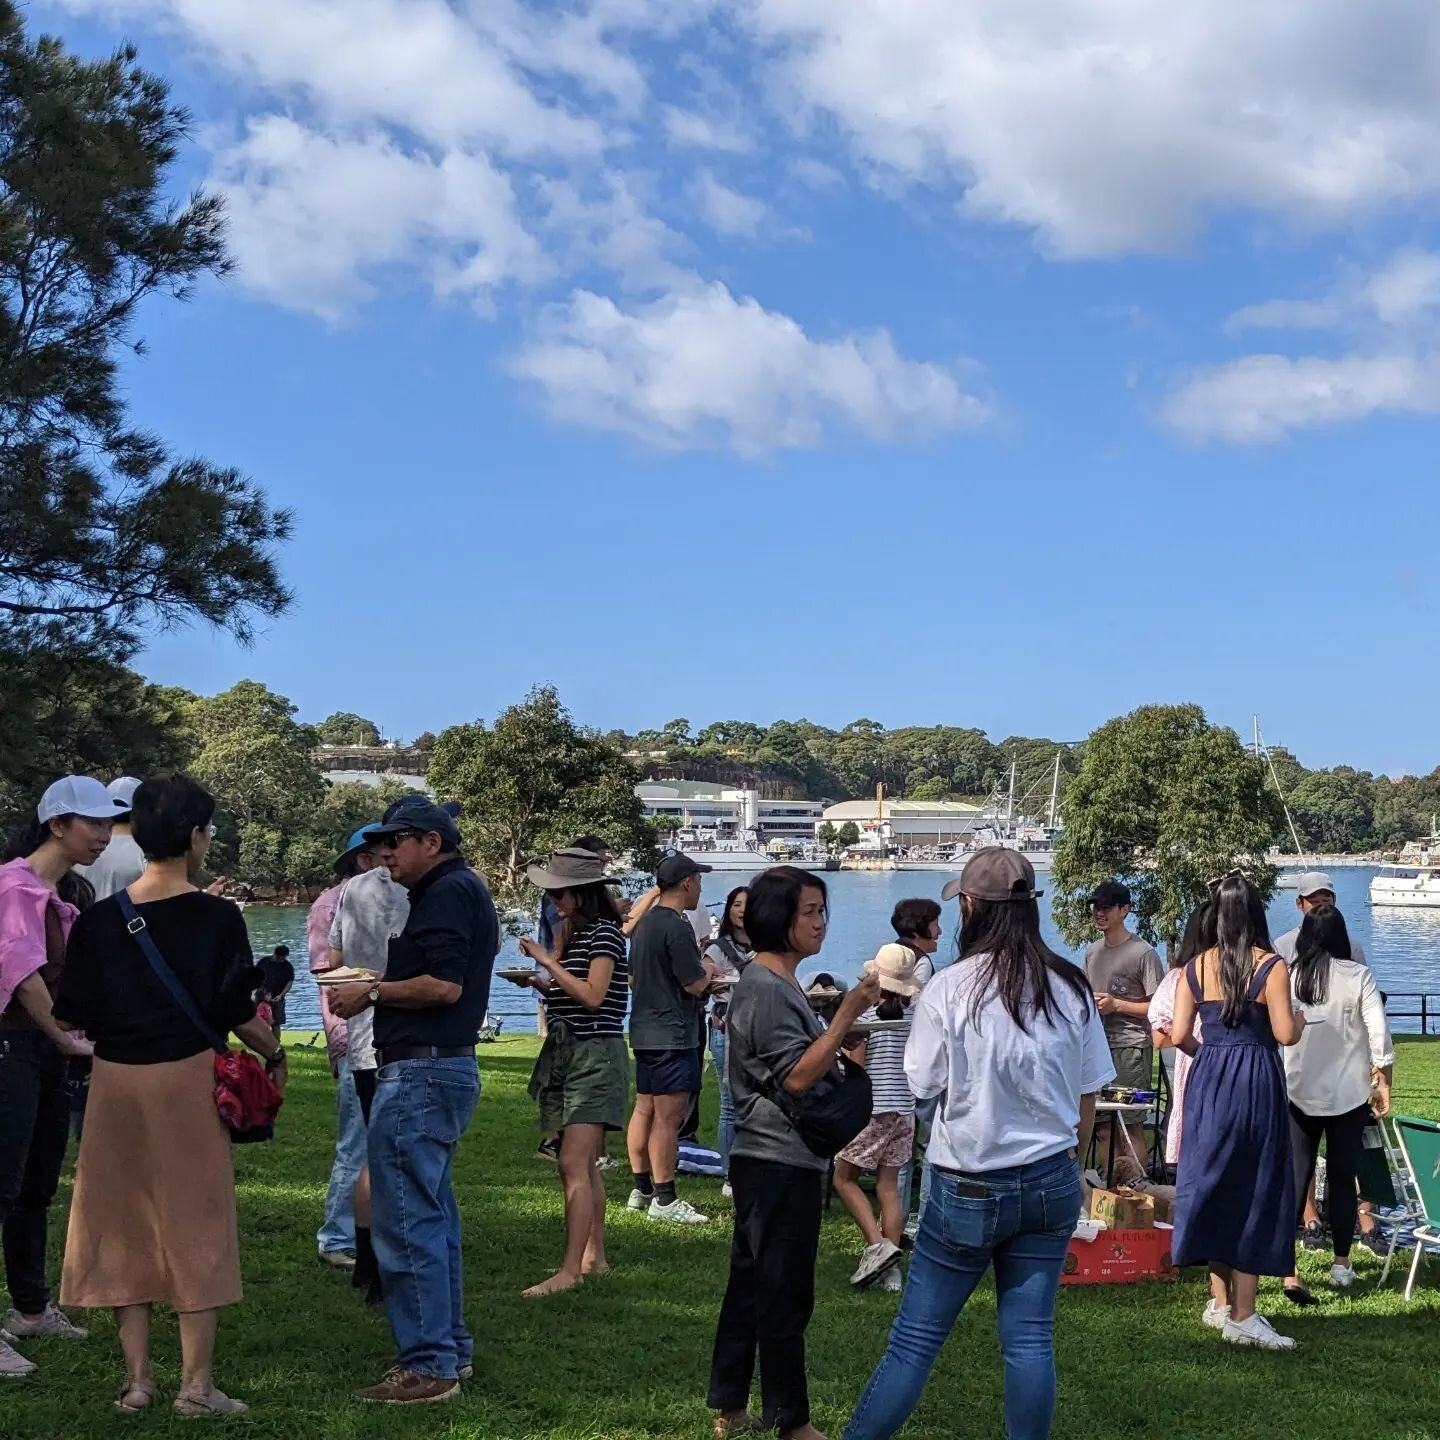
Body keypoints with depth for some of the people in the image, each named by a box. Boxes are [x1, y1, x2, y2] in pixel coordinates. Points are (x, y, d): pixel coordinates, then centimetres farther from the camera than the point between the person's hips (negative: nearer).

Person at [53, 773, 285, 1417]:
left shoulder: (98, 919, -3)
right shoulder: (218, 918, -9)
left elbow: (71, 1017, -1)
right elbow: (239, 1013, -5)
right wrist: (275, 1056, 13)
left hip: (116, 1082, 3)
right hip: (188, 1080, -2)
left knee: (122, 1224, 13)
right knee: (195, 1226, 7)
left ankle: (136, 1377, 18)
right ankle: (197, 1384, 10)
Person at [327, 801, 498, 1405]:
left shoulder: (448, 891, -14)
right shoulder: (463, 890, 19)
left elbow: (444, 985, -23)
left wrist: (373, 993, -11)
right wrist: (380, 985, 10)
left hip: (421, 1072, -11)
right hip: (447, 1066, 11)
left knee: (405, 1222, -7)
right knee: (432, 1218, 17)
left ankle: (427, 1365, -3)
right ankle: (450, 1349, 24)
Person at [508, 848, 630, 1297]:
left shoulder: (605, 932, -10)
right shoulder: (573, 933, 16)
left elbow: (592, 995, -20)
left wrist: (548, 962, -16)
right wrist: (540, 982, 2)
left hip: (596, 1055, -9)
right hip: (567, 1054, 9)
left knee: (573, 1165, -15)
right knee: (584, 1165, 12)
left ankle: (570, 1270, -16)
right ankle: (595, 1256, 19)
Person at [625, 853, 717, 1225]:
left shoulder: (644, 923, 13)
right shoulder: (676, 926, -17)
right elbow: (694, 983, -19)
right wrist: (707, 970, 3)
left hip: (644, 1032, 10)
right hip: (673, 1034, -10)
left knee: (644, 1110, 14)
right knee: (668, 1117, -6)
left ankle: (640, 1189, 22)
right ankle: (664, 1200, -4)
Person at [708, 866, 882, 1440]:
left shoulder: (775, 984, 15)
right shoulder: (766, 989, -18)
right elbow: (798, 1076, -23)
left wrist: (843, 1029, 14)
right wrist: (848, 1012, -24)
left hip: (773, 1161, 10)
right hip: (780, 1163, -10)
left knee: (751, 1285, 14)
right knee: (785, 1294, -2)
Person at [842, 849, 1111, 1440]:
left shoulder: (948, 989, -14)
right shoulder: (1070, 988, -2)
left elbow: (924, 1084, -5)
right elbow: (1087, 1097, 6)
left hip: (970, 1186, -3)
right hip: (1051, 1182, 3)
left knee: (915, 1337, 5)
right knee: (1030, 1337, 9)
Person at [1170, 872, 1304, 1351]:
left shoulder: (1197, 967, 3)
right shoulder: (1271, 966, -8)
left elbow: (1180, 1034, 1)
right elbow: (1285, 1034, -13)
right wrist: (1299, 1020, 10)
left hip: (1207, 1079, 4)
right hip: (1256, 1082, -4)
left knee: (1214, 1185, 14)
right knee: (1254, 1192, 3)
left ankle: (1221, 1303, 23)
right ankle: (1243, 1316, 3)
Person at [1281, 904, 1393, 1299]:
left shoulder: (1288, 978, -3)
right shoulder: (1358, 976, -5)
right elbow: (1379, 1031, -8)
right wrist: (1382, 1081, 3)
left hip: (1298, 1092, 0)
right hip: (1348, 1093, 0)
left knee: (1294, 1179, 1)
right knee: (1342, 1178, 11)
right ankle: (1341, 1263, 21)